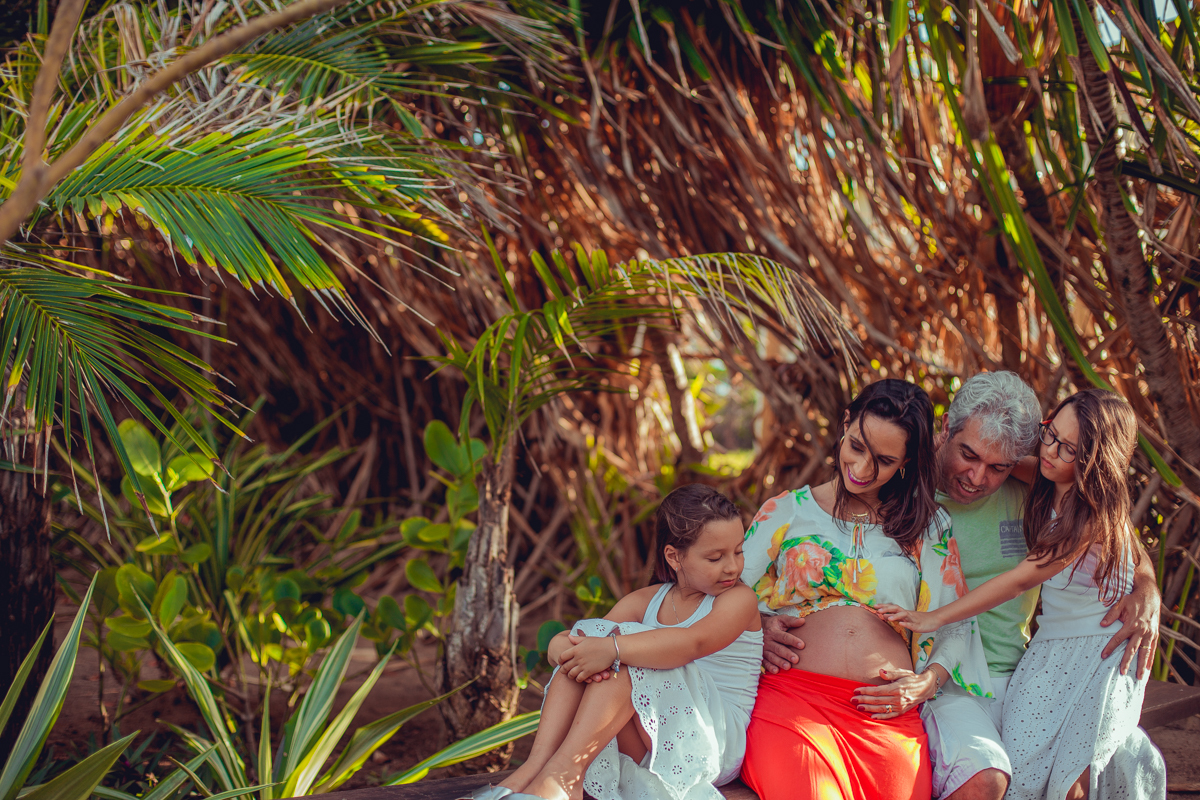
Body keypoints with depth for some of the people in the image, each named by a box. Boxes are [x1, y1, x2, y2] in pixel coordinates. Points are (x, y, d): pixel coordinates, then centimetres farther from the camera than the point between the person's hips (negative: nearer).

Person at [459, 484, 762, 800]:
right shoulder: (645, 602, 12)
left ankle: (565, 770, -36)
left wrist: (613, 648, -40)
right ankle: (536, 765, -29)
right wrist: (563, 647, -27)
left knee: (624, 652, -25)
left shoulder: (739, 599, -3)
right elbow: (560, 641, 0)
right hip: (643, 746, 5)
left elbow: (693, 642, -27)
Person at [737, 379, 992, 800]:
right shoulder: (788, 510, 16)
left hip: (886, 714, 2)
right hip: (792, 697, -2)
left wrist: (926, 682, 1)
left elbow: (955, 626, 18)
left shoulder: (928, 525, 19)